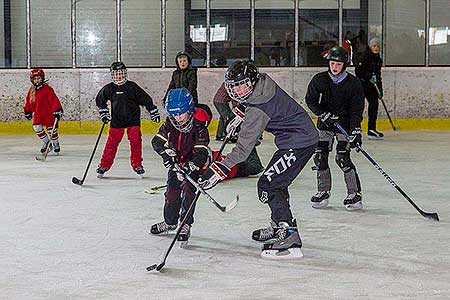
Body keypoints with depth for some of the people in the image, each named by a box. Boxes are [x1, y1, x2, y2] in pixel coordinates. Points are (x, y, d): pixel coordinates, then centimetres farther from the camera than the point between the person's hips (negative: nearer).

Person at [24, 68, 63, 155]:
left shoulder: (47, 89, -15)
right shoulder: (31, 90, 5)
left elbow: (54, 100, -19)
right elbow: (28, 102, 17)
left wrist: (57, 111, -24)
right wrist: (27, 111, 22)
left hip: (48, 112, -6)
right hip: (38, 113, 6)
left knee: (51, 129, 0)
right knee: (36, 127, -5)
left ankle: (56, 144, 22)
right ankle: (46, 142, 14)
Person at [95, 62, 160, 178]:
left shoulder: (132, 87, -5)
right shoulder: (109, 89, -1)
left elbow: (145, 99, 0)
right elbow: (100, 100, 14)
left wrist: (153, 111, 1)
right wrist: (103, 112, 5)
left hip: (133, 119, -1)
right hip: (116, 120, 1)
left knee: (136, 141, -5)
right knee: (112, 143, -2)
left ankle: (137, 165, 7)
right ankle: (104, 165, 5)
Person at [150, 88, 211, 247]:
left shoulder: (199, 127, -27)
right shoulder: (170, 123, -12)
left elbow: (201, 153, -33)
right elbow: (157, 140, -10)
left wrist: (189, 167, -47)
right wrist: (167, 152, -30)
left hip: (193, 164, -5)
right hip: (176, 162, 5)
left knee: (188, 190, -20)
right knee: (172, 192, 9)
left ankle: (186, 226, -11)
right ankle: (170, 222, 31)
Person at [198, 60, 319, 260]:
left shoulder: (258, 110, -25)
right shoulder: (263, 81, 0)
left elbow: (244, 147, -28)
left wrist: (220, 169, -30)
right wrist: (240, 119, 22)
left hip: (298, 143, -11)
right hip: (306, 136, 11)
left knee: (268, 185, -12)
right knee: (276, 182, 23)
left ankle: (290, 239, -17)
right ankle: (278, 227, 40)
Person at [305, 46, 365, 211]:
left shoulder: (354, 83, -12)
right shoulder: (319, 80, -7)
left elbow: (357, 109, -13)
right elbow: (310, 100, 0)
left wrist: (356, 131, -23)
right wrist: (323, 114, -14)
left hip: (345, 123, -3)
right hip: (325, 123, 3)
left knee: (342, 157, -14)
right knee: (320, 156, -2)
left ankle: (355, 193, -5)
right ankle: (323, 191, 14)